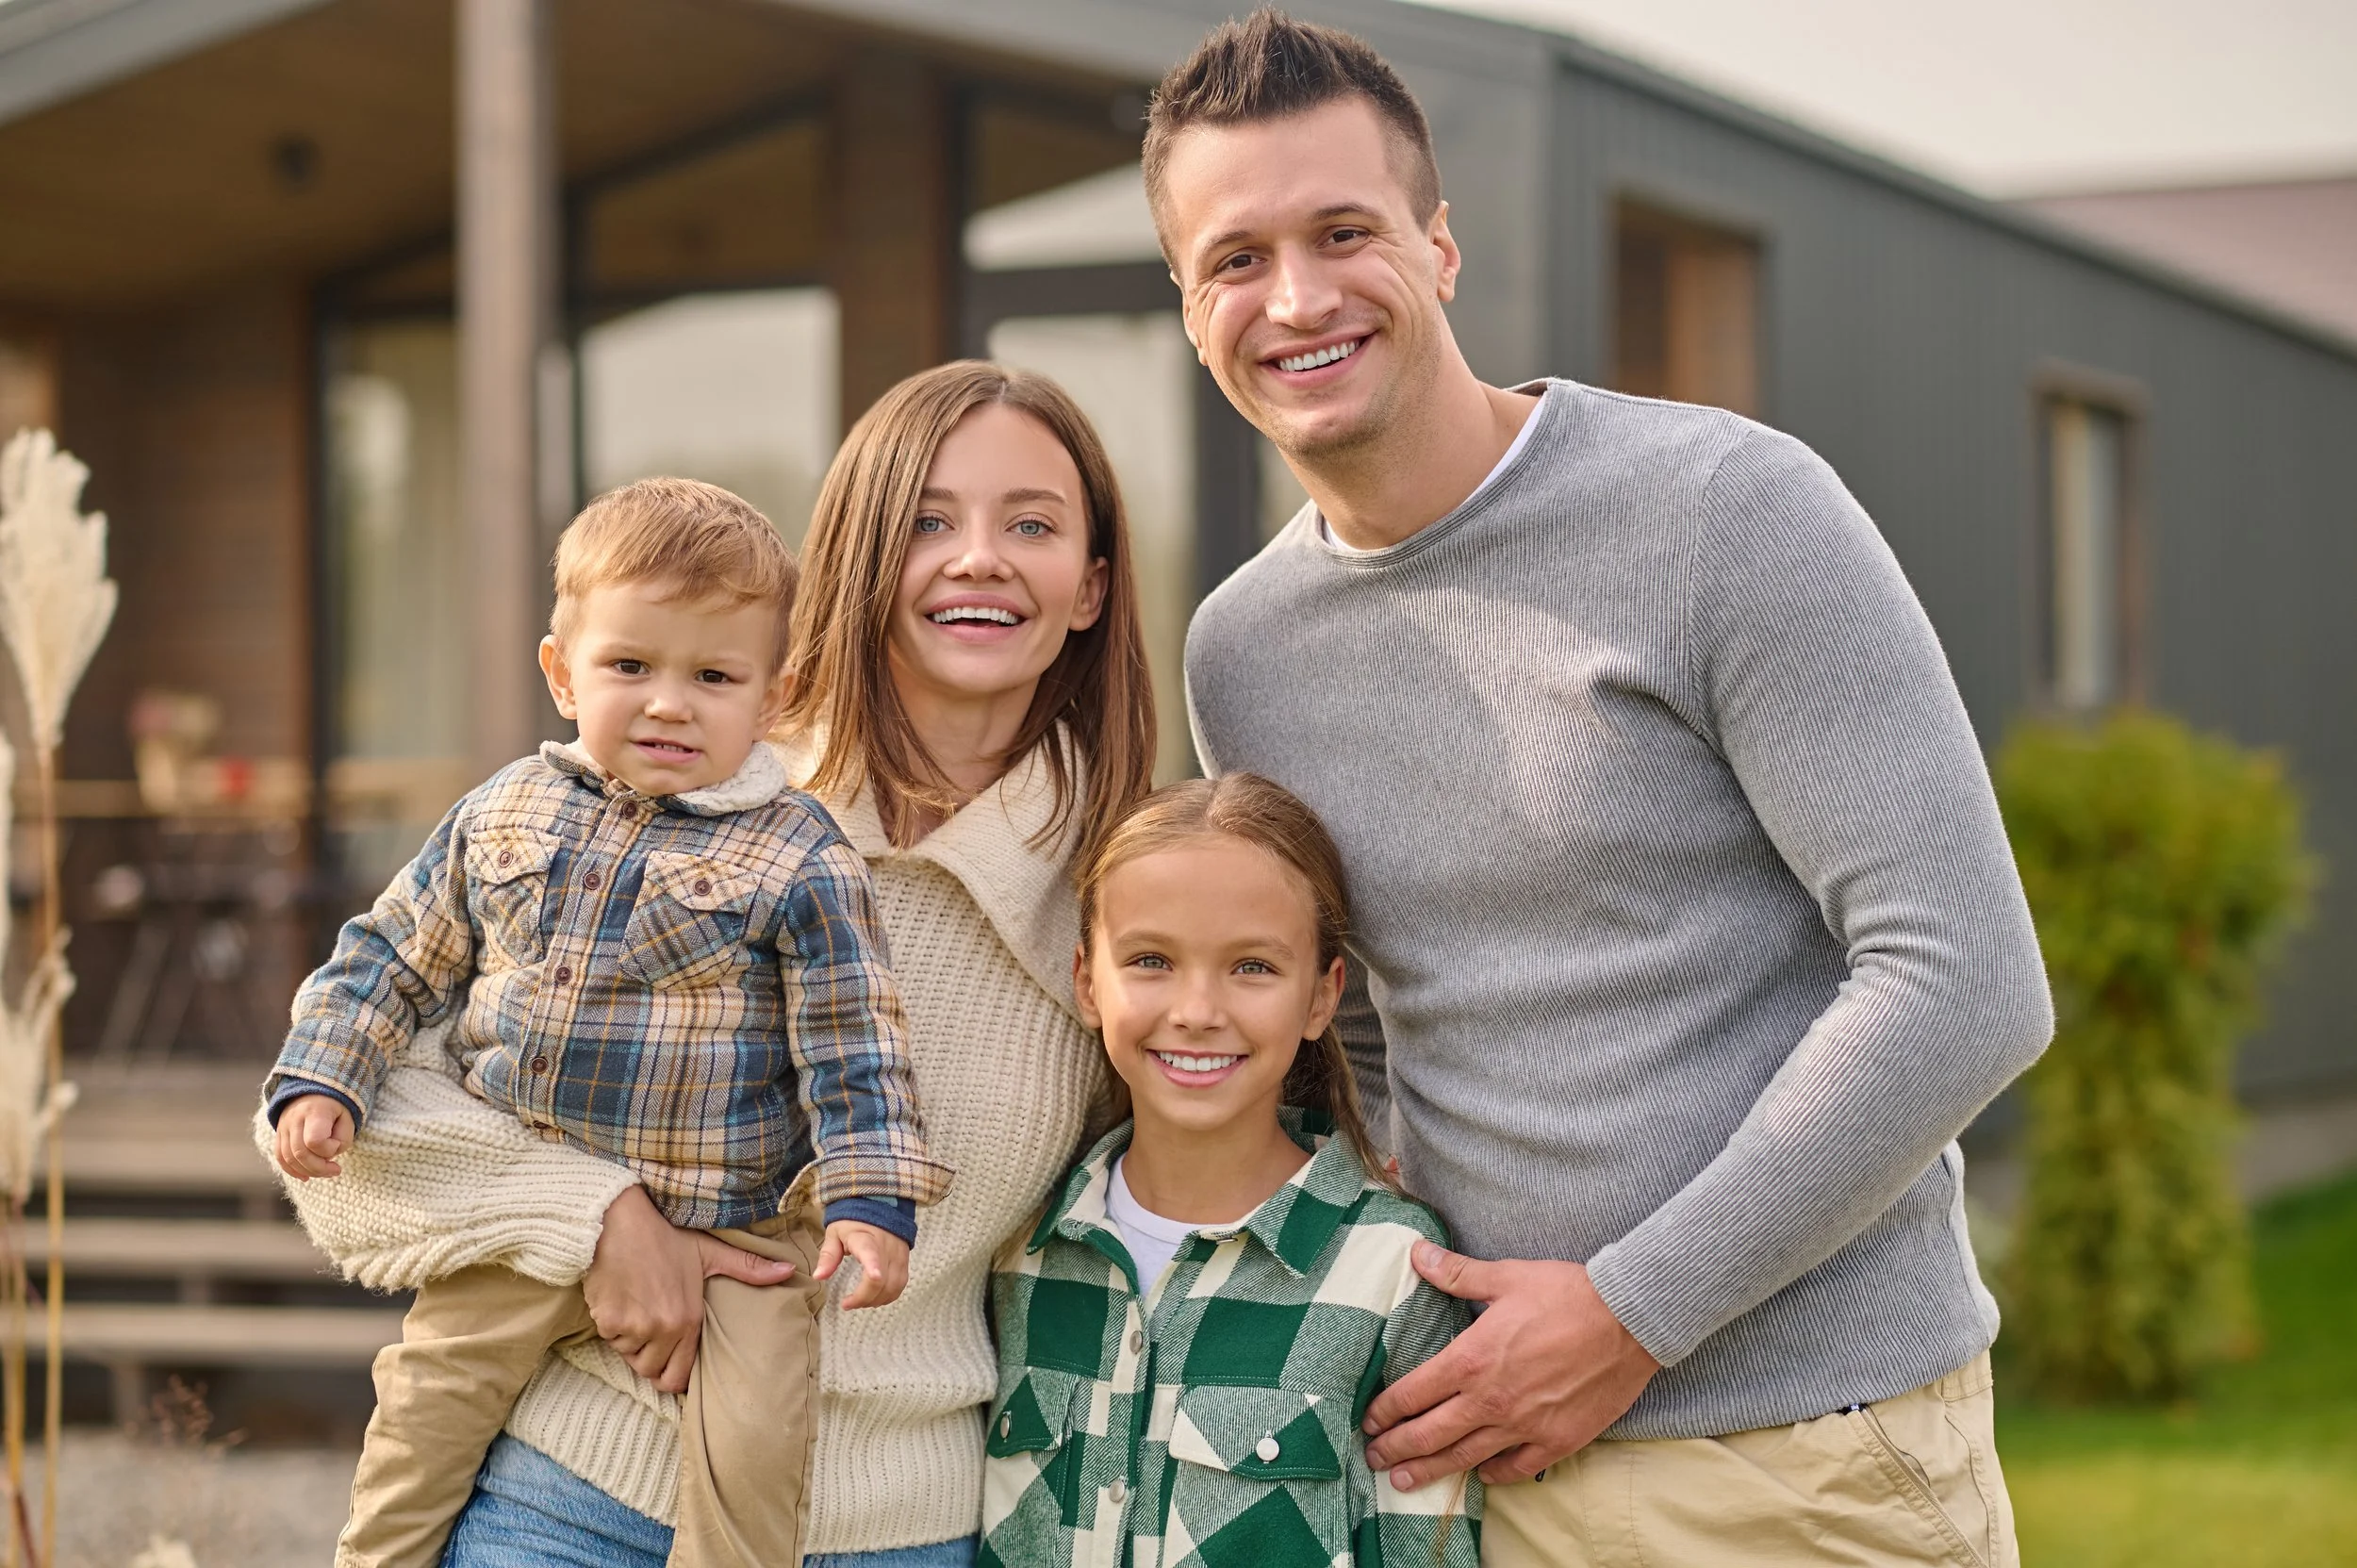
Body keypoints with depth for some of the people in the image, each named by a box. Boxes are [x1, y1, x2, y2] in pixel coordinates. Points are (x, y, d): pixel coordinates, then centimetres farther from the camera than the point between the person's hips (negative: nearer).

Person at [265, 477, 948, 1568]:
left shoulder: (798, 862, -8)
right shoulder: (501, 818, 5)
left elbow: (851, 1047, -9)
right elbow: (393, 960, 14)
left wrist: (871, 1200, -18)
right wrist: (320, 1080, 3)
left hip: (726, 1238, -3)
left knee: (749, 1441, -18)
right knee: (422, 1401, 0)